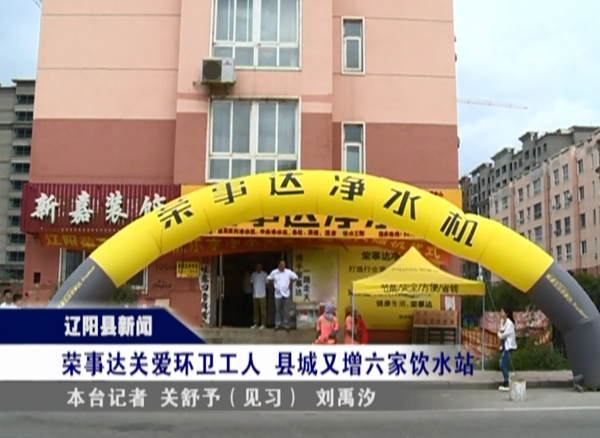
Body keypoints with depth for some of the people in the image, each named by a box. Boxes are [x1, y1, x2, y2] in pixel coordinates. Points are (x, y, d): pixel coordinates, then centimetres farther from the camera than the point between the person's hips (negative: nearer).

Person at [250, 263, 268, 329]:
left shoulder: (264, 274, -4)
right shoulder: (253, 274, 8)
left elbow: (267, 283, -1)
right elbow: (251, 282, 14)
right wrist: (253, 289, 6)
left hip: (262, 295, -4)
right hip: (255, 295, 4)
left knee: (263, 310, -3)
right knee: (255, 310, 9)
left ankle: (263, 324, 4)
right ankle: (256, 323, 17)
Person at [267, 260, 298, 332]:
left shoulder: (289, 272, -4)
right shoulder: (274, 272, -2)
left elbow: (295, 277, 7)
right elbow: (269, 279, 12)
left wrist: (291, 283, 6)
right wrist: (273, 285, 8)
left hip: (286, 294, -1)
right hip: (278, 294, 1)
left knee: (286, 311, 1)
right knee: (278, 310, 8)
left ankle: (286, 325, 10)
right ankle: (277, 325, 18)